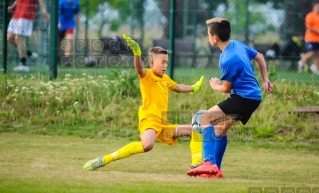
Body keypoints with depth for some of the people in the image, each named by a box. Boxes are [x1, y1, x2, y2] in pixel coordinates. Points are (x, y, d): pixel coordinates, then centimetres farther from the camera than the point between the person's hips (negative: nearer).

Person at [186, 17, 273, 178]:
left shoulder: (228, 60, -23)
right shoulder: (237, 45, 4)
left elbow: (226, 88, -11)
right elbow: (259, 57, 20)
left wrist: (215, 87, 12)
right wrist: (265, 80, 25)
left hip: (243, 98, -10)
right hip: (253, 95, 10)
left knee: (206, 118, -13)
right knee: (220, 127, 19)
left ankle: (209, 163, -22)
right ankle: (215, 169, 22)